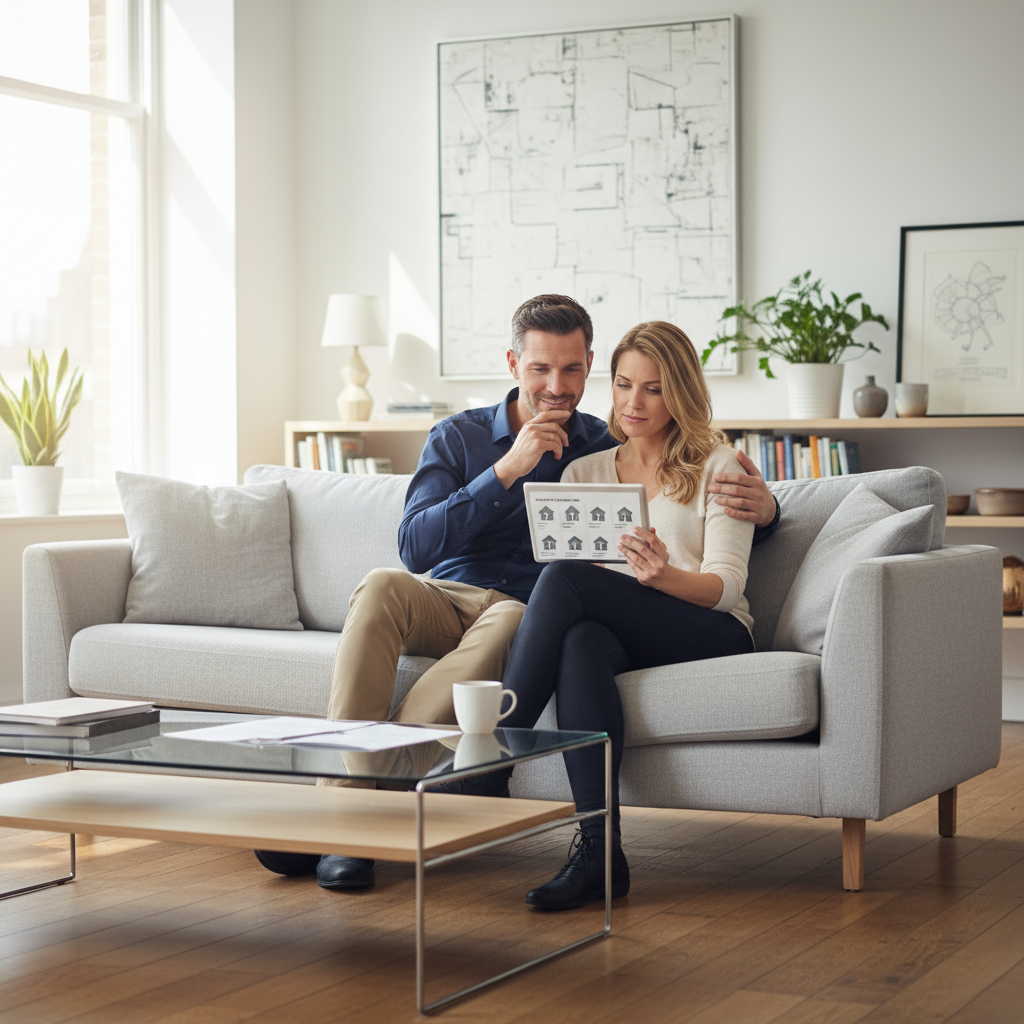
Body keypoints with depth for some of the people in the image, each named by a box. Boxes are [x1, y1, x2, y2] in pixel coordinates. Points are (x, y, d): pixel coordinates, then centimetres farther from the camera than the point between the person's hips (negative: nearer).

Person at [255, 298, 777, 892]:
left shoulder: (611, 450, 11)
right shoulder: (458, 437, 10)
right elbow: (415, 547, -4)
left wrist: (761, 506, -12)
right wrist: (507, 470, -12)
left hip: (527, 614, -1)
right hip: (442, 600, 1)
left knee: (508, 623, -38)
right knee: (383, 586, -34)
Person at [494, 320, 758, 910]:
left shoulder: (718, 467, 8)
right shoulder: (584, 472, 21)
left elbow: (725, 586, -4)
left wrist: (662, 575, -26)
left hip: (710, 635, -3)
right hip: (614, 632, 3)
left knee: (566, 578, -28)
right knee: (582, 642, -37)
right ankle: (598, 850, -44)